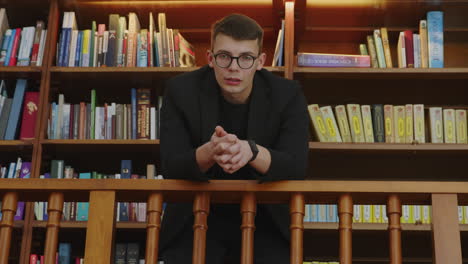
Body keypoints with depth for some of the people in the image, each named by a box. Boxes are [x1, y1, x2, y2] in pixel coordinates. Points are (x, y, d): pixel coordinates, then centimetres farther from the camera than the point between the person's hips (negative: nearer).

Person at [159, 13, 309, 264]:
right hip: (197, 218, 0)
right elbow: (170, 168, -16)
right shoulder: (181, 90, -10)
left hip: (264, 219, 1)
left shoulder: (287, 94, -9)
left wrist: (251, 151, -38)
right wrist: (209, 152, -38)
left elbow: (296, 167, -18)